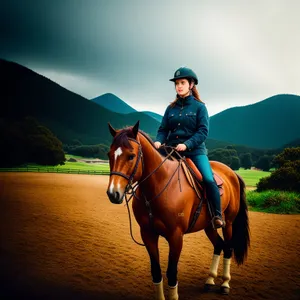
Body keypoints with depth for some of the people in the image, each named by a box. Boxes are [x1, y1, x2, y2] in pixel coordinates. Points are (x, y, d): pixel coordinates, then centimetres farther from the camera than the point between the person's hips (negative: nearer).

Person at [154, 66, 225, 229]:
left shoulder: (199, 107, 2)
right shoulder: (171, 108, 12)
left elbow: (203, 131, -7)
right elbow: (163, 130, 9)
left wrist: (187, 144, -22)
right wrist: (158, 141, -13)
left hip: (195, 150, -4)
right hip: (172, 150, 4)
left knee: (209, 180, -23)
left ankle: (217, 216, -10)